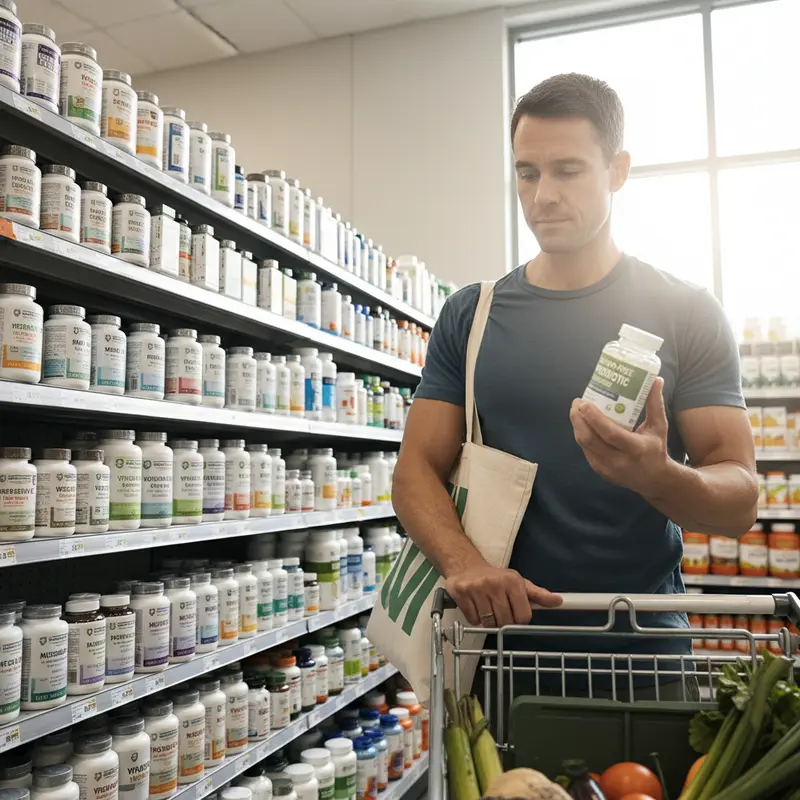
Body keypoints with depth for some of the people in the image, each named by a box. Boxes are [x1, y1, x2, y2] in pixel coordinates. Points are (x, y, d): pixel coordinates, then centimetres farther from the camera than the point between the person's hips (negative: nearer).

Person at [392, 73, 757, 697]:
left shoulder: (684, 313, -3)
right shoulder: (471, 316, 2)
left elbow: (740, 500, -7)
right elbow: (418, 470, -2)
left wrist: (656, 476, -29)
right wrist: (462, 561, -22)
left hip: (643, 644, -1)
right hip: (502, 637, 2)